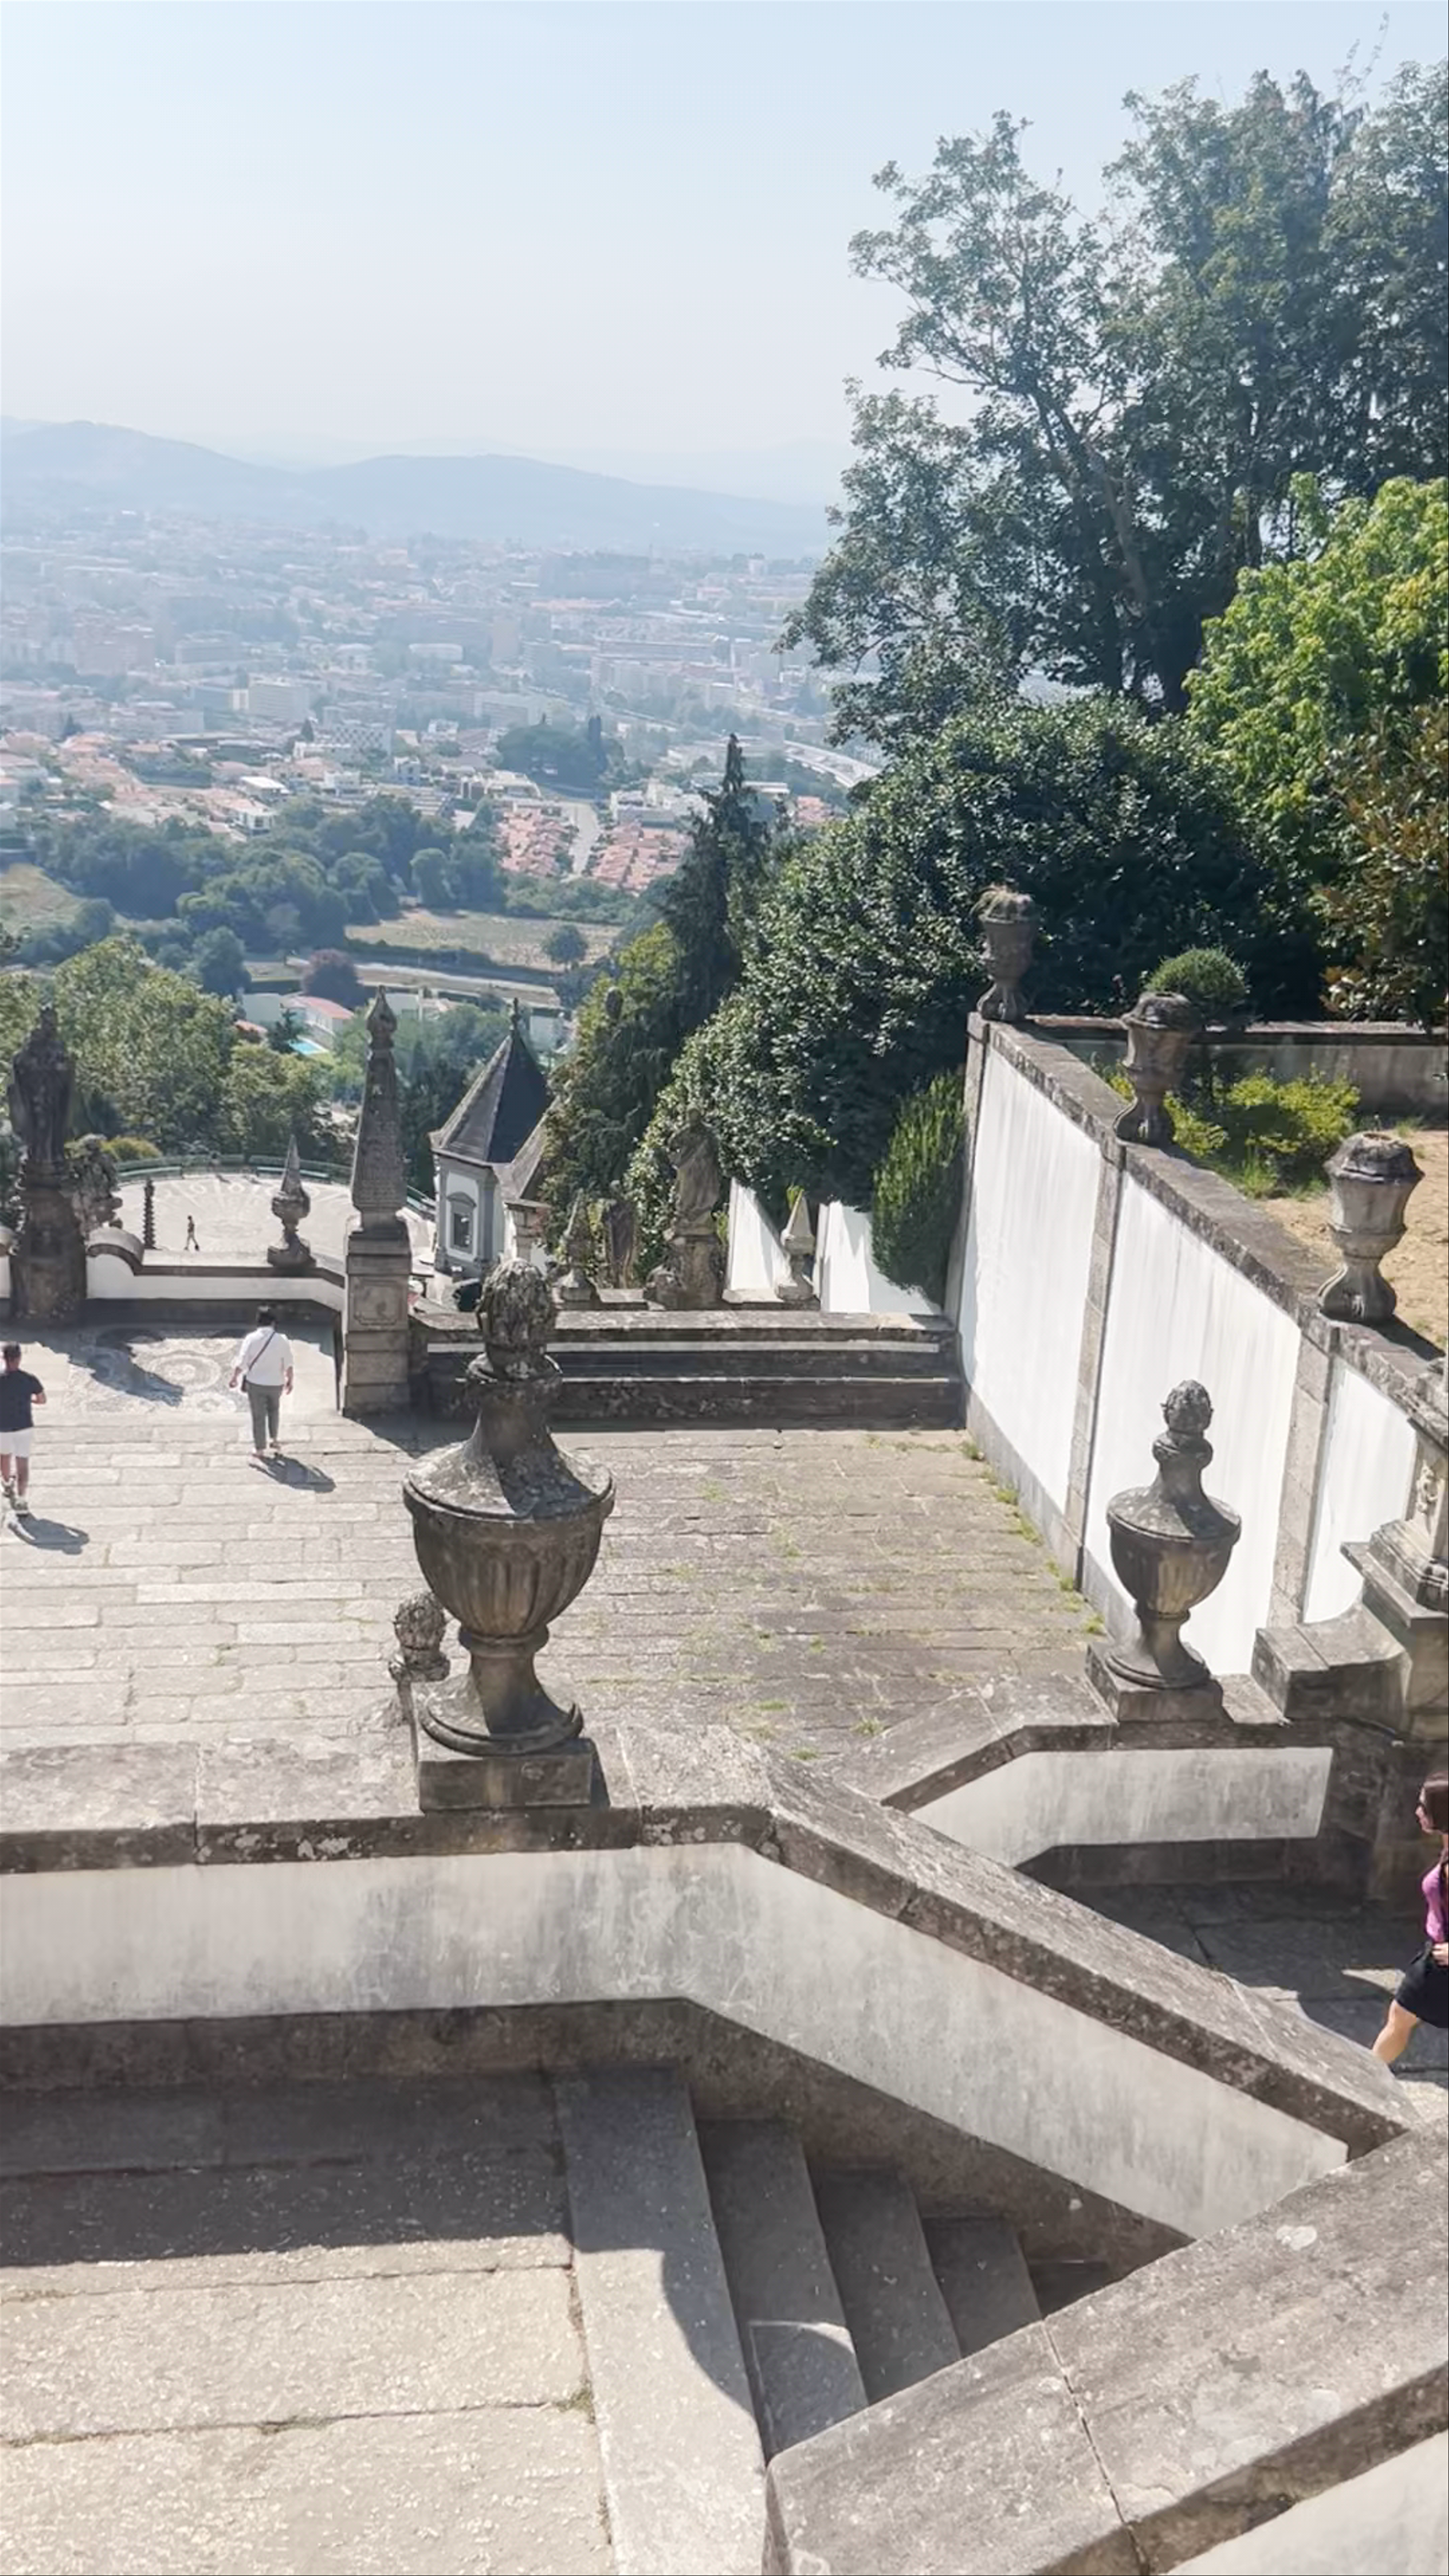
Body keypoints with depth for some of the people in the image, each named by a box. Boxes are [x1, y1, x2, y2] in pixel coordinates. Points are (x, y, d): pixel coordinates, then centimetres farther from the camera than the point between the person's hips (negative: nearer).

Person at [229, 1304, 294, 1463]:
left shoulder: (252, 1339, -12)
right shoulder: (282, 1340, -9)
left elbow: (241, 1362, -9)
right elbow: (288, 1365, -2)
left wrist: (234, 1378, 5)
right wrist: (289, 1381, 13)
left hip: (255, 1384, -1)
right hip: (276, 1383, 1)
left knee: (258, 1416, 9)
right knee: (274, 1411, 27)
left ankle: (260, 1449, 15)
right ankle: (274, 1439, 29)